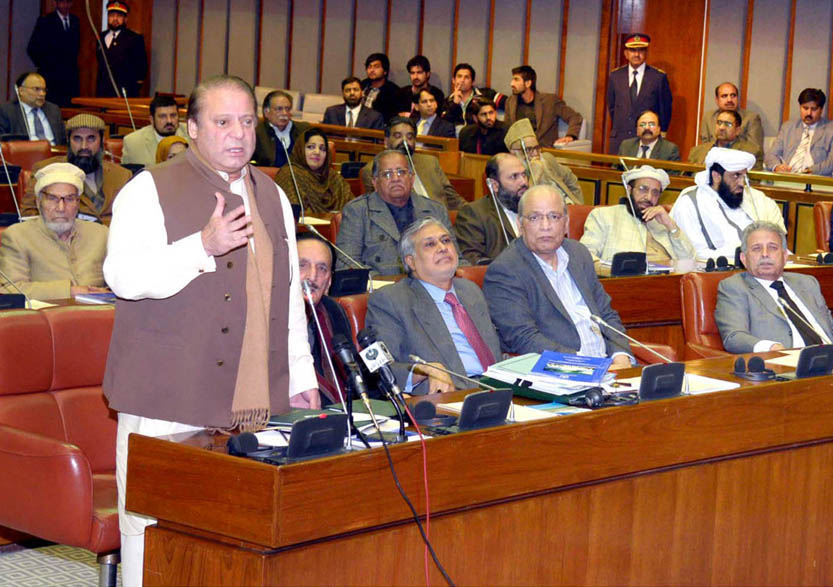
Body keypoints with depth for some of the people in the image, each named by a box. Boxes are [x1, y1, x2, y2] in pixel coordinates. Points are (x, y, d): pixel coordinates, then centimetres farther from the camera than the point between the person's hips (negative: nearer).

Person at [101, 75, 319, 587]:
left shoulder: (272, 196, 18)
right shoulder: (151, 190, -1)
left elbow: (290, 293, 23)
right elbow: (123, 276, -14)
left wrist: (301, 379, 18)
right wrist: (204, 247, -25)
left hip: (255, 405, 5)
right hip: (169, 405, -5)